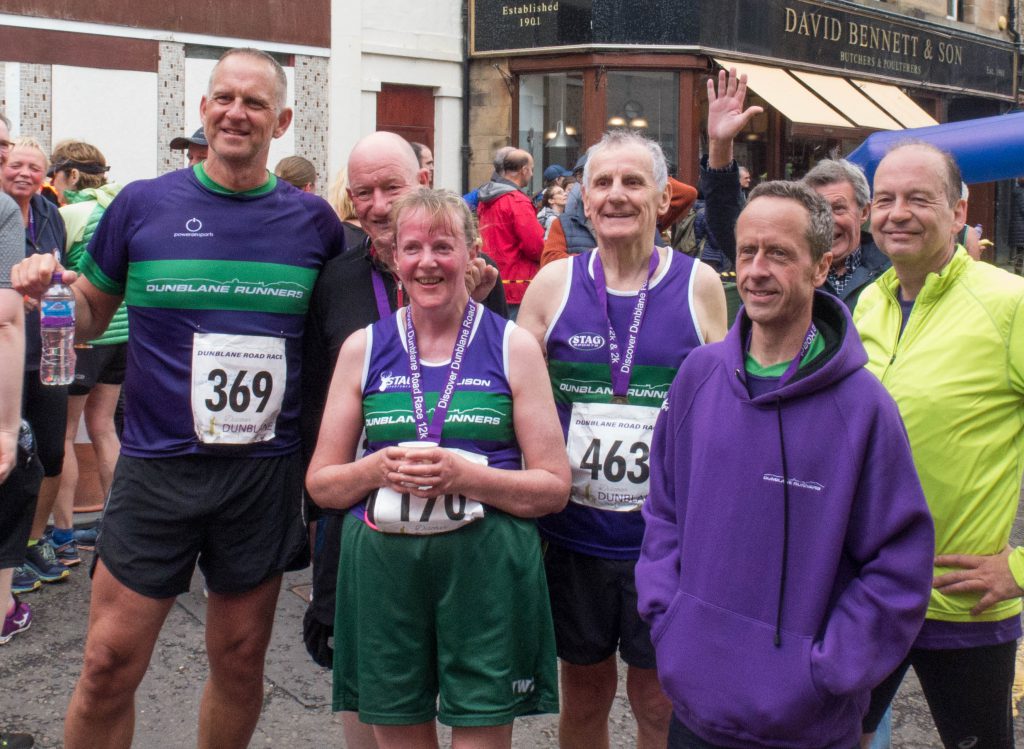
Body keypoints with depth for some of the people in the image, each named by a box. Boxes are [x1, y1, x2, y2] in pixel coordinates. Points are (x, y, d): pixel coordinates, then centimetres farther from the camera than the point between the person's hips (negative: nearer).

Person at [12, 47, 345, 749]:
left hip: (267, 472, 1)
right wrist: (50, 289, -11)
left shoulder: (313, 220, 3)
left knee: (241, 661, 12)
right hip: (157, 467, -1)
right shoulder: (143, 205, 1)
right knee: (109, 666, 0)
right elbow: (91, 315, 11)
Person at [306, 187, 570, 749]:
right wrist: (378, 469, -11)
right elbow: (320, 483, 10)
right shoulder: (363, 348, 7)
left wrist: (463, 474, -17)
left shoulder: (513, 345, 1)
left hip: (487, 568, -2)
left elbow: (554, 487, -2)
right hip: (381, 568, 2)